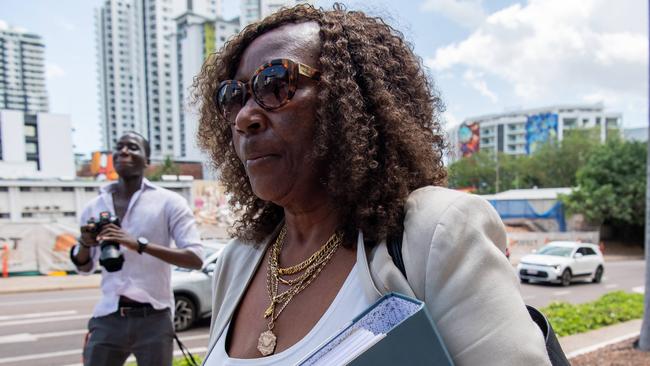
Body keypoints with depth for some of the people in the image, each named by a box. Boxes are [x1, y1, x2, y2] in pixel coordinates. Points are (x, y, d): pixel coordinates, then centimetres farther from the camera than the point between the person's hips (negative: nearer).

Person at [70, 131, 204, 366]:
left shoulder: (168, 202, -4)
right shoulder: (94, 207, 9)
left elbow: (196, 258, -14)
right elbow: (84, 268, 19)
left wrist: (140, 244, -25)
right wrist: (84, 244, -5)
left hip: (153, 319, -3)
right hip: (107, 318, 4)